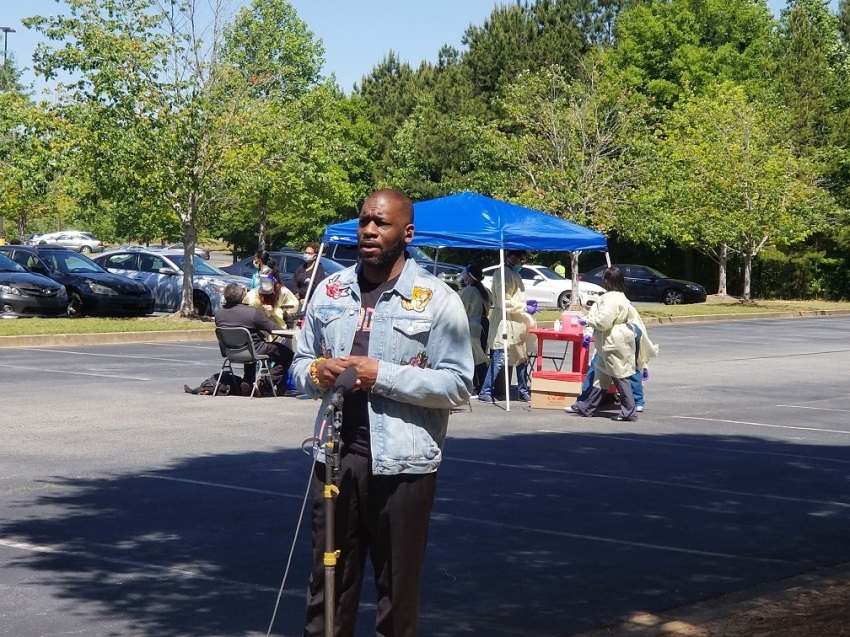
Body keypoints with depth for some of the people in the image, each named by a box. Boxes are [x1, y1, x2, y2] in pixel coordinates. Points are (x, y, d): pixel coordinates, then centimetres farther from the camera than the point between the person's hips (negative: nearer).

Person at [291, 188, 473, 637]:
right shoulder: (329, 291, 10)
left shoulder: (436, 300, -5)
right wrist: (317, 372, -8)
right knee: (328, 582, 9)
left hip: (401, 462, -4)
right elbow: (299, 366, 16)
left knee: (397, 589, 8)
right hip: (335, 454, 4)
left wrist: (381, 375, -17)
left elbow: (457, 386, -9)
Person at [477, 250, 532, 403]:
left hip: (517, 323, 10)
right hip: (505, 322, -10)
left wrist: (524, 309, 10)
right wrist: (524, 308, -15)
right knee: (499, 360, -8)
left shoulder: (514, 274, 16)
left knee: (521, 359, 12)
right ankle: (485, 392, -3)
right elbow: (504, 302, -19)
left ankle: (523, 392, 18)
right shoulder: (503, 273, -13)